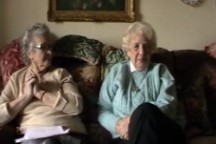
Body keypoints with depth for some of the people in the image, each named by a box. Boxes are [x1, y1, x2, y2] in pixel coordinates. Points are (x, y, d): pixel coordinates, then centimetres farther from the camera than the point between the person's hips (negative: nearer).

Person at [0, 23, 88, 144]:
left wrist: (40, 93, -1)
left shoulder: (61, 73, 18)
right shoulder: (17, 77, 17)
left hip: (69, 133, 0)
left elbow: (77, 106, -1)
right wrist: (26, 96, -2)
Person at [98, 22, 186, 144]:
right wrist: (118, 124, -12)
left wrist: (135, 120, -17)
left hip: (159, 134, 1)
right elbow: (103, 110, 12)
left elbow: (168, 106, -2)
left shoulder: (161, 71, 17)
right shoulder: (117, 71, 18)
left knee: (145, 109, -35)